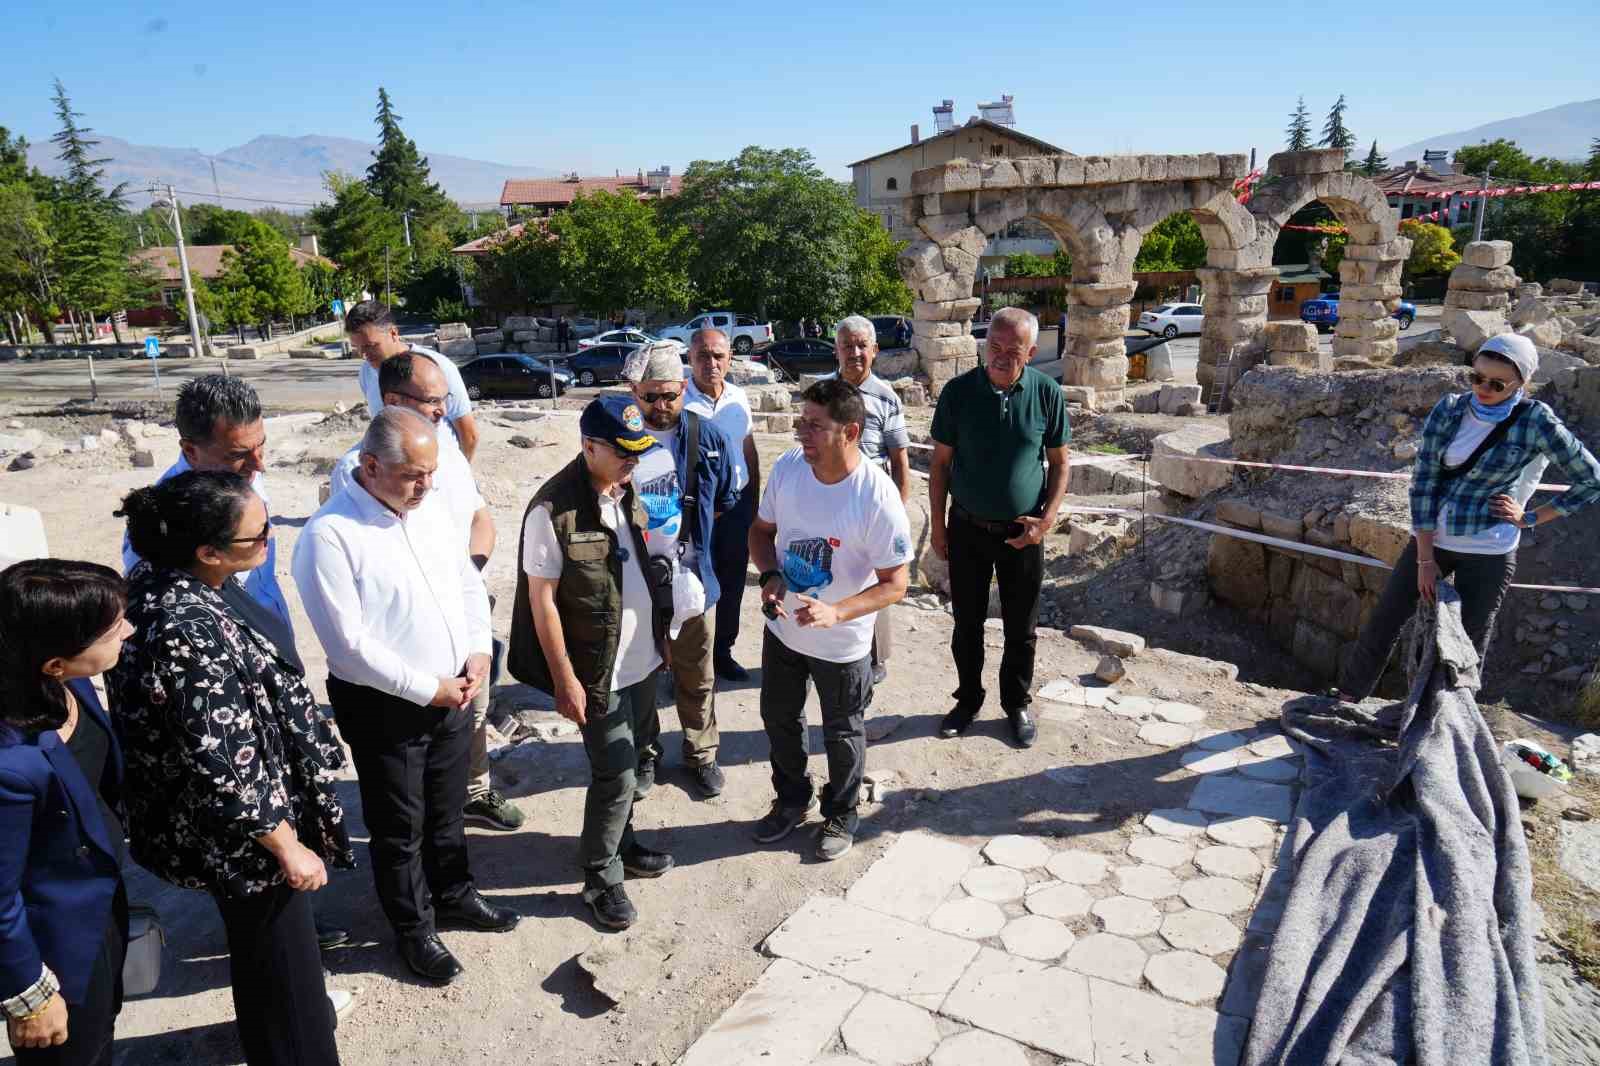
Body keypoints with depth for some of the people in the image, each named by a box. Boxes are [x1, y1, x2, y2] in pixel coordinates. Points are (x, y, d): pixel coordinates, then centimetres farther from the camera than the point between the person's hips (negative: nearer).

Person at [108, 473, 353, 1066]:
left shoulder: (156, 582, -7)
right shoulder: (192, 630, -35)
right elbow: (225, 765, -32)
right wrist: (288, 846, -21)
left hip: (195, 813, 9)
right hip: (238, 836, -9)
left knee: (261, 939, 31)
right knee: (279, 950, 13)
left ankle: (298, 1008, 56)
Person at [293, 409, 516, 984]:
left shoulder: (431, 506, -1)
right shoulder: (328, 536, -22)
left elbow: (469, 582, 9)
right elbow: (349, 646, -22)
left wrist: (479, 651, -5)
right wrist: (428, 689, -18)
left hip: (453, 693, 6)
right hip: (384, 707, -6)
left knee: (447, 811, 24)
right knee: (400, 828, 14)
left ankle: (453, 894, 47)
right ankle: (413, 928, 35)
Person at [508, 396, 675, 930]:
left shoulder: (627, 491, 1)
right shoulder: (553, 510, -21)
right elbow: (542, 601, -17)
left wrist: (657, 637, 13)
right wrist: (566, 680, -15)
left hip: (642, 660, 7)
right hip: (598, 671, -7)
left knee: (627, 763, 21)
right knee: (615, 774, 3)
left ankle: (621, 845, 42)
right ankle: (601, 877, 24)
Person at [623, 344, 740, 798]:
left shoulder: (707, 436, -7)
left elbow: (727, 499, 8)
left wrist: (691, 525, 3)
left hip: (691, 579, 0)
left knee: (696, 678, 16)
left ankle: (701, 755, 36)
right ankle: (644, 755, 37)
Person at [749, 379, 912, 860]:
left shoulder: (877, 497, -27)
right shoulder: (787, 467, -13)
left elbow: (895, 584, -21)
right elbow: (761, 530, 4)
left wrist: (835, 612, -35)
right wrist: (770, 576, -16)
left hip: (842, 644, -4)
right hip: (782, 629, 5)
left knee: (842, 734, 17)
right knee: (779, 720, 23)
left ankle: (841, 815, 45)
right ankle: (793, 800, 50)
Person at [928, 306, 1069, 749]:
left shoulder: (1047, 394, -7)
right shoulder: (959, 392, -8)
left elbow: (1059, 463, 1)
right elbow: (941, 462, 0)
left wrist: (1047, 519, -10)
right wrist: (937, 524, -1)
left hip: (1022, 531, 0)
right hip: (967, 528, 0)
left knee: (1021, 628, 12)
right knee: (967, 623, 12)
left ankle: (1017, 704, 30)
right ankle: (968, 699, 31)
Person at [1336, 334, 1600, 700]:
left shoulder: (1535, 421, -10)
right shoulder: (1449, 409, -3)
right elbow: (1424, 480, -5)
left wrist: (1530, 518, -5)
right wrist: (1425, 558, -9)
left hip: (1488, 553, -3)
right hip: (1430, 538, 3)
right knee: (1382, 624, 8)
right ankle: (1347, 697, 23)